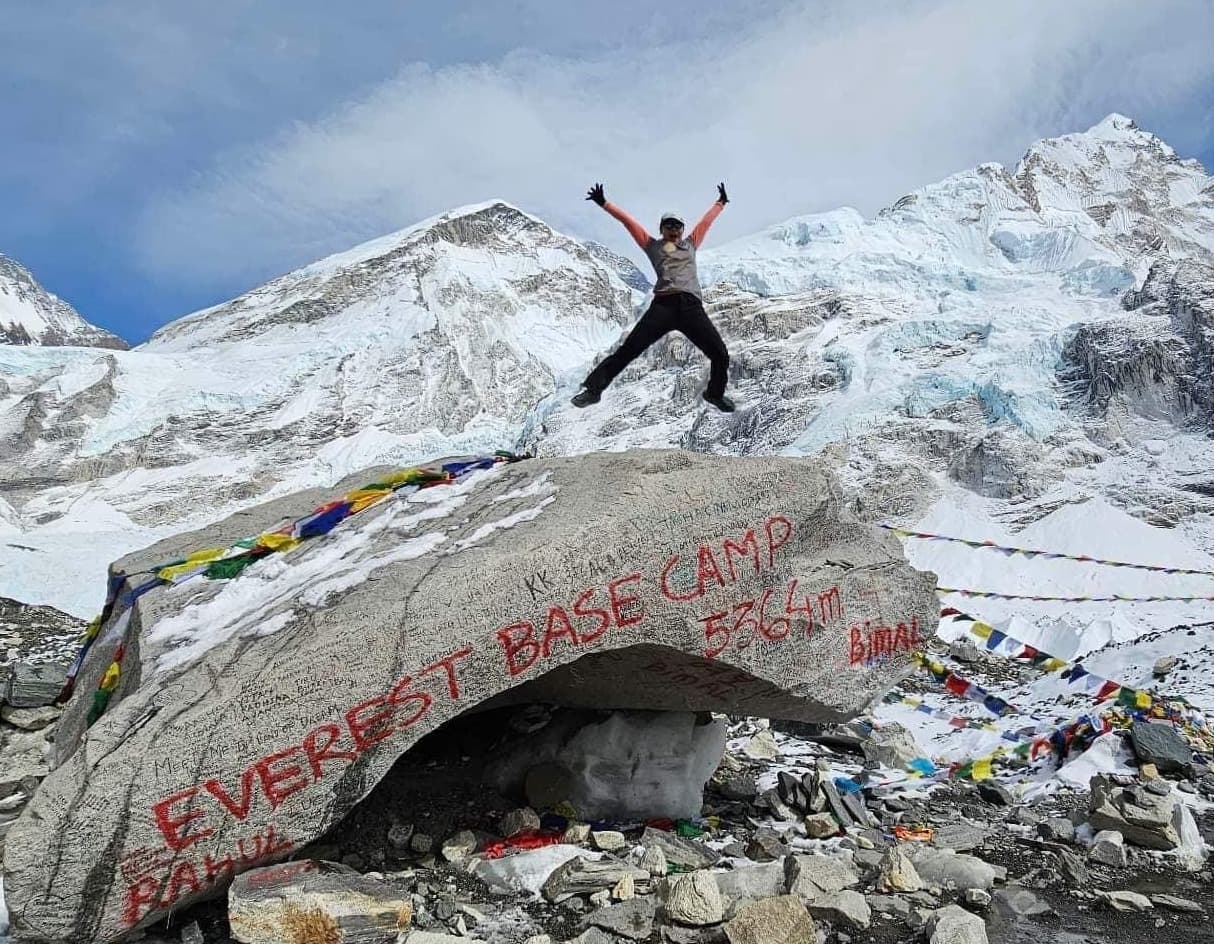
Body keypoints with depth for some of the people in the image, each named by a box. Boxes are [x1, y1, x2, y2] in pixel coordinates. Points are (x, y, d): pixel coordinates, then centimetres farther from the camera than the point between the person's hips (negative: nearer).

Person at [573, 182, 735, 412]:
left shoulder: (690, 244, 27)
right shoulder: (652, 245, 19)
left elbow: (706, 221, 40)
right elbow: (628, 221, 19)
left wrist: (720, 203, 50)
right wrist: (605, 204, 18)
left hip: (692, 307, 3)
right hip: (663, 305, -3)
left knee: (720, 354, -2)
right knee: (628, 350, -11)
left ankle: (715, 393, 24)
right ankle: (593, 388, -5)